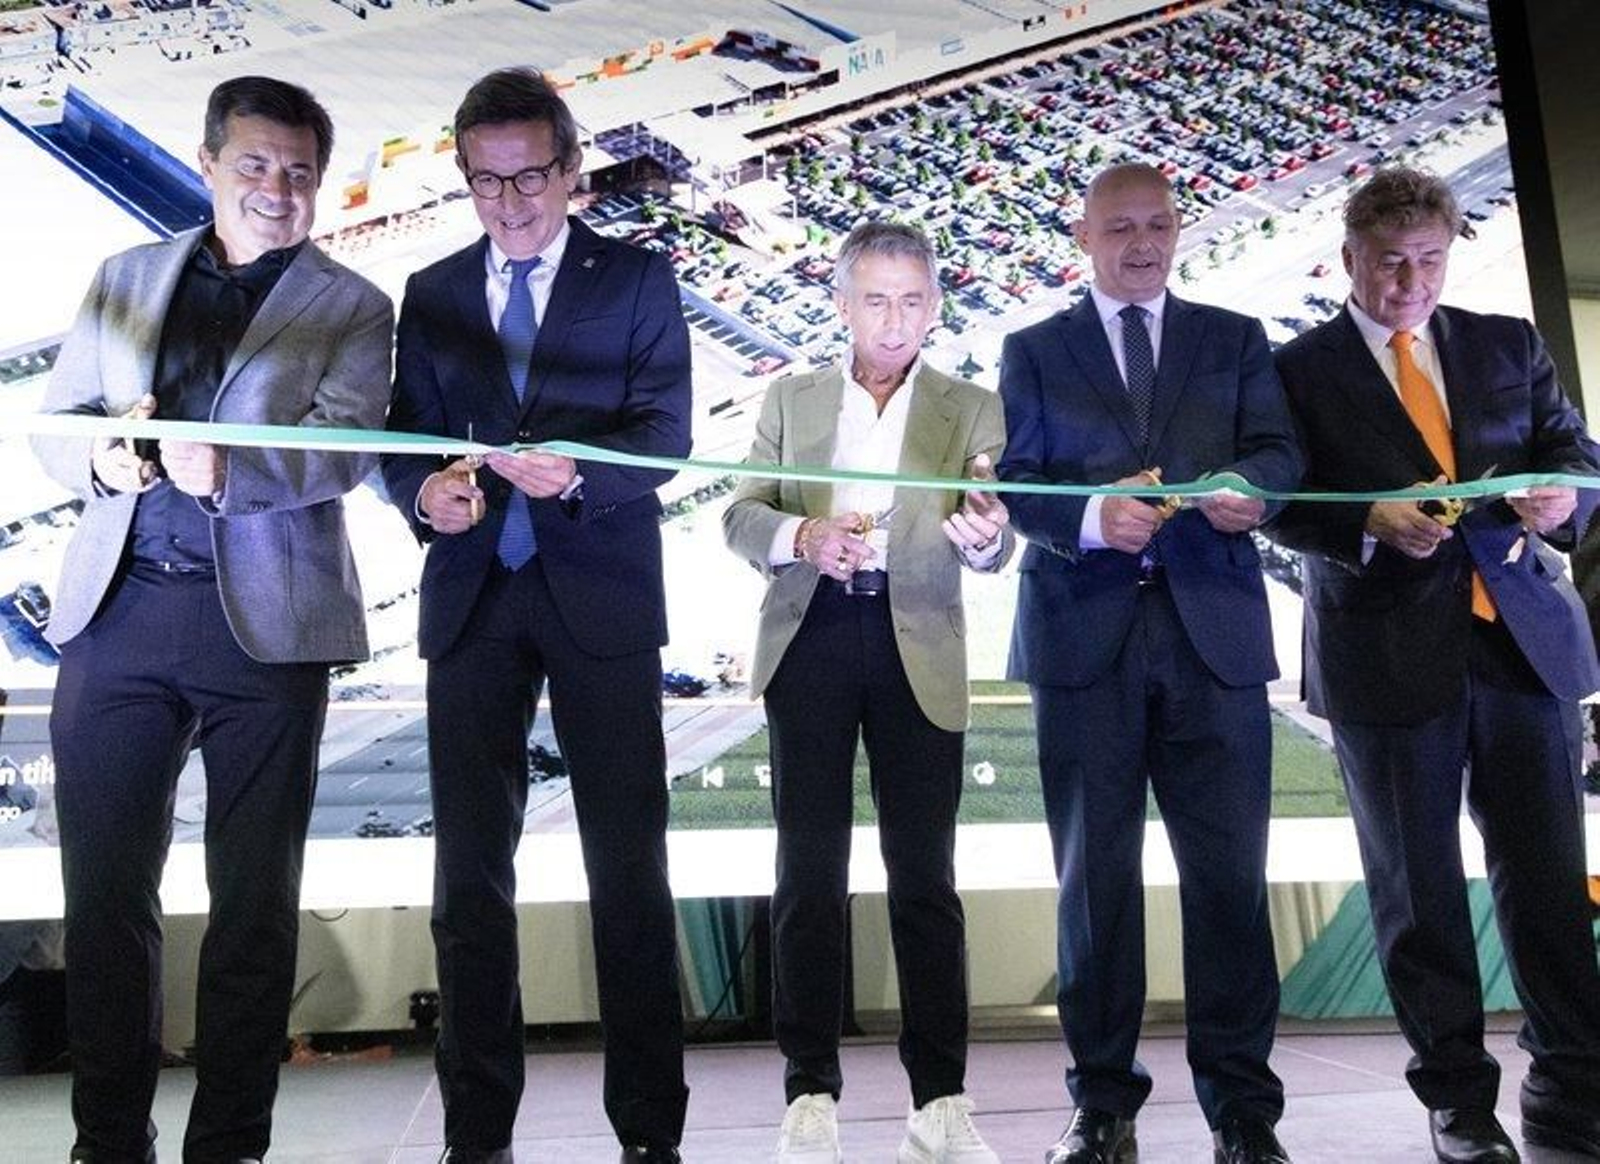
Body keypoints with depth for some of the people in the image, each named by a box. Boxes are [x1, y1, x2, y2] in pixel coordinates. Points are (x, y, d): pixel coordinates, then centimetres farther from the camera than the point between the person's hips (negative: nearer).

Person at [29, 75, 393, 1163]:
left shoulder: (350, 307, 6)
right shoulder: (125, 278, 16)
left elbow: (345, 449, -9)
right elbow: (54, 422, 13)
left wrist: (227, 470, -27)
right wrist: (103, 457, -10)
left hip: (264, 622, -2)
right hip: (119, 610, 3)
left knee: (255, 900, 5)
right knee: (105, 889, 5)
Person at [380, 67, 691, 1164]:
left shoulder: (638, 278, 6)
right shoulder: (432, 293, 15)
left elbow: (666, 433, -4)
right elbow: (403, 442, 10)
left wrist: (576, 469, -23)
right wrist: (425, 491, -13)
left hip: (600, 597, -3)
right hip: (472, 599, 3)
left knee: (629, 867, 0)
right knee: (469, 874, 4)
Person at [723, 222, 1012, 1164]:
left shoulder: (972, 409, 8)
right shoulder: (791, 399, 12)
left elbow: (992, 546, -1)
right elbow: (740, 517, 5)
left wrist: (985, 536, -26)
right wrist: (801, 536, -17)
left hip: (918, 651, -1)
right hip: (812, 640, 1)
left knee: (925, 874, 1)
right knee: (811, 870, 3)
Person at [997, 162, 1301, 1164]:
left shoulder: (1236, 340, 15)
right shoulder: (1034, 350, 13)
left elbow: (1280, 451, 2)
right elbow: (1016, 483, 2)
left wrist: (1248, 485, -21)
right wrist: (1092, 516, -19)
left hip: (1214, 631, 0)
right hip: (1085, 632, 0)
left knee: (1230, 872, -1)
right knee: (1096, 874, 6)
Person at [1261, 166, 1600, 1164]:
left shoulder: (1509, 345, 13)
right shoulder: (1301, 369, 3)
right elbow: (1285, 508, -3)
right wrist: (1371, 524, -21)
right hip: (1390, 654, -2)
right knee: (1419, 888, 7)